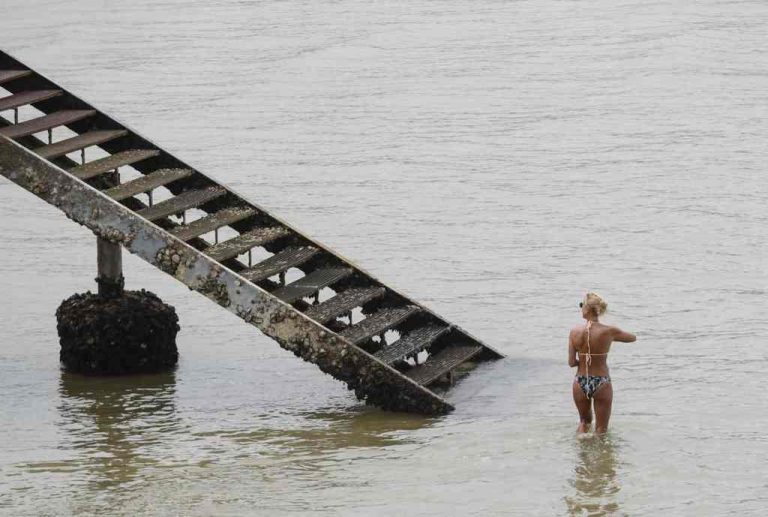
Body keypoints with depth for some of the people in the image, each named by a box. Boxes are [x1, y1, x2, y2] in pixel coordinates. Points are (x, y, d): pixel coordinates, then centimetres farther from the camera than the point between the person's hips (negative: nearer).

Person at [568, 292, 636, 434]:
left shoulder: (575, 332, -10)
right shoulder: (609, 332, -12)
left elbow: (571, 362, -7)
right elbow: (633, 337, 7)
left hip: (580, 383, 2)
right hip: (601, 383, -2)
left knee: (584, 420, 27)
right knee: (601, 428, 12)